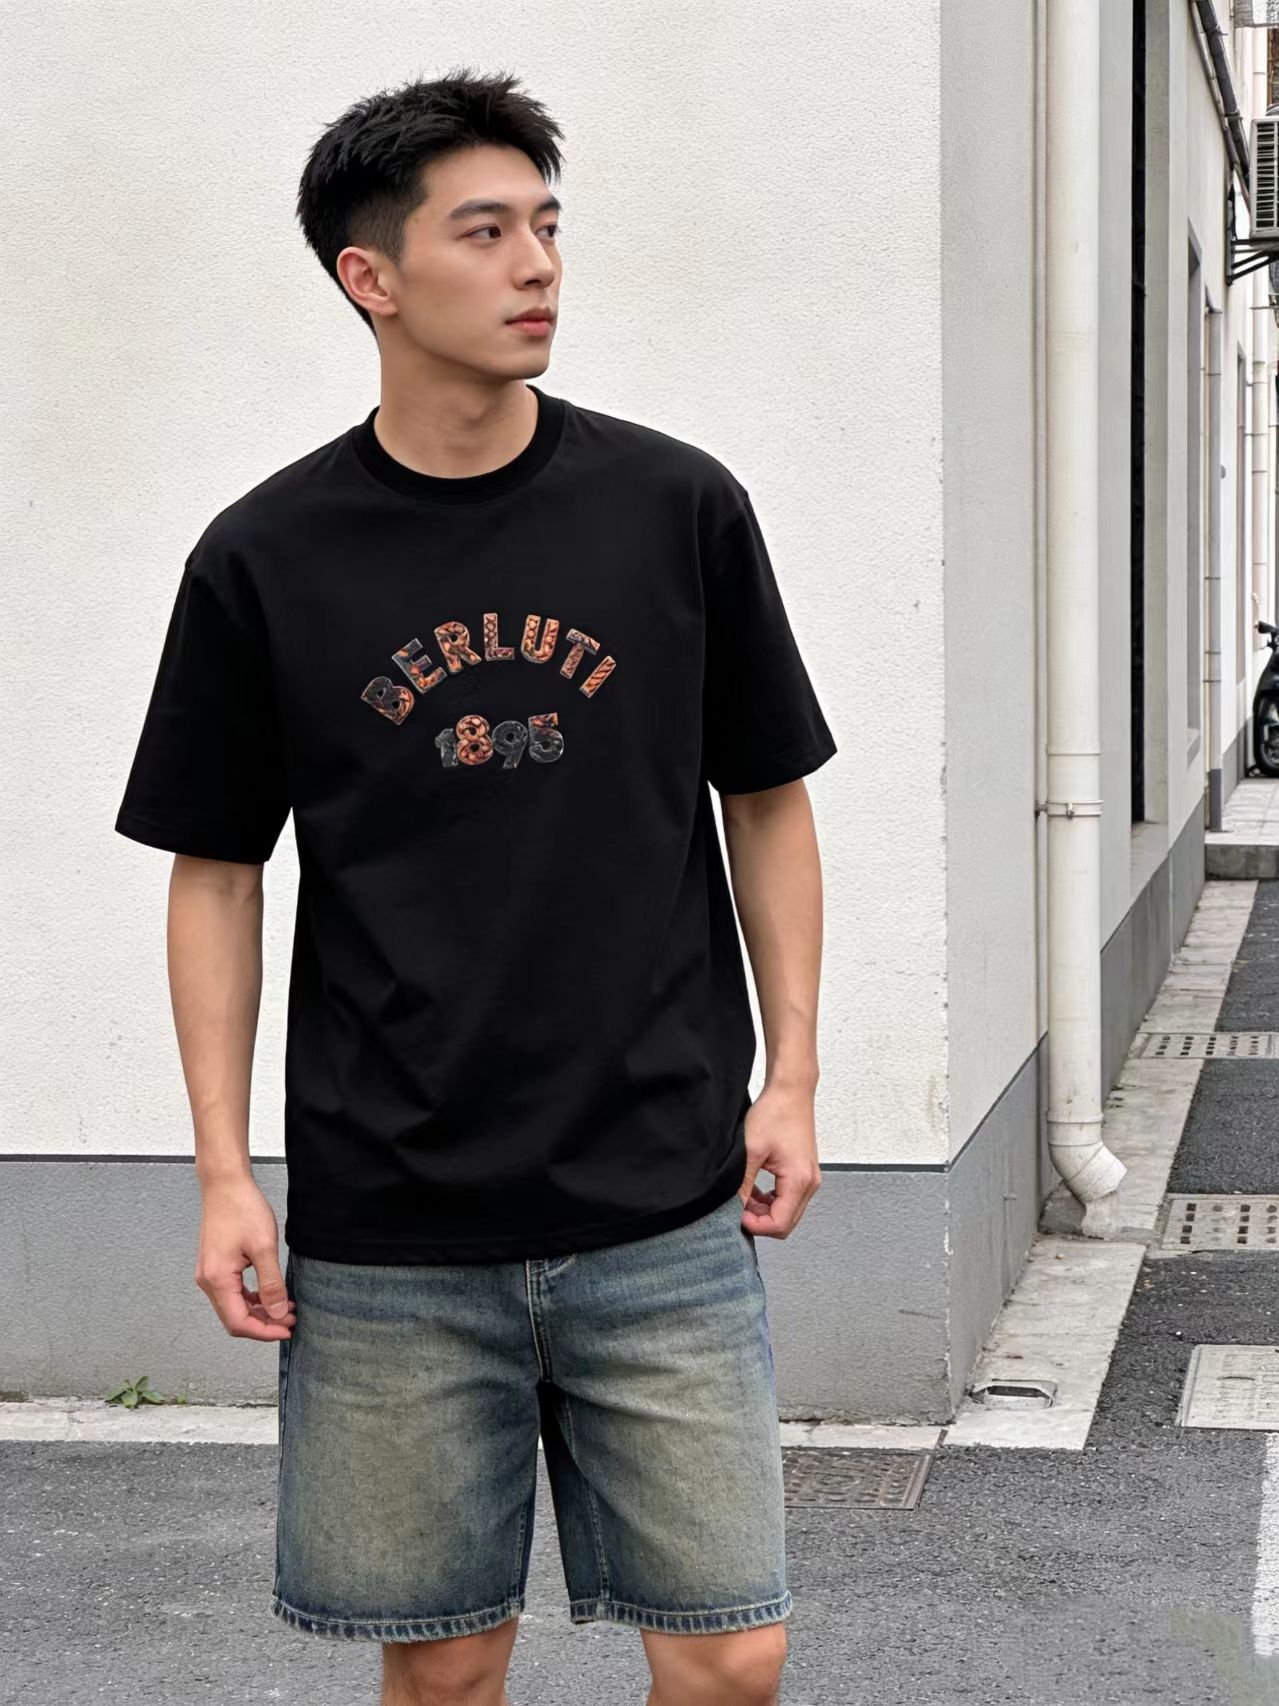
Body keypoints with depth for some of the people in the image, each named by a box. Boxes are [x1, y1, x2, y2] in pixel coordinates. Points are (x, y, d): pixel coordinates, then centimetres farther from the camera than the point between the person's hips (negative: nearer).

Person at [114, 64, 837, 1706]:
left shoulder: (678, 509, 1)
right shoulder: (266, 560, -1)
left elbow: (766, 802, 10)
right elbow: (216, 874, 5)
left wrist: (791, 1075, 3)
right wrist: (224, 1169, 0)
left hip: (663, 1209, 1)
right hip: (387, 1233, 0)